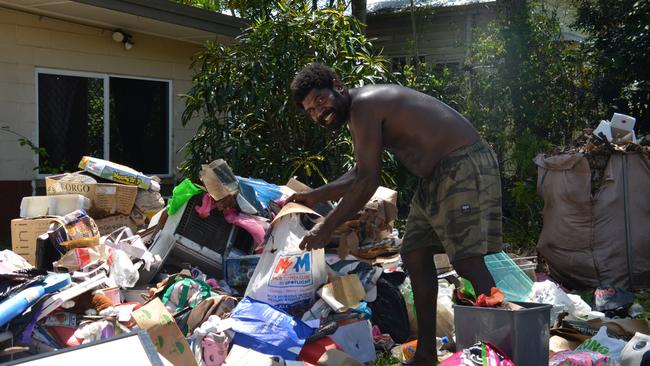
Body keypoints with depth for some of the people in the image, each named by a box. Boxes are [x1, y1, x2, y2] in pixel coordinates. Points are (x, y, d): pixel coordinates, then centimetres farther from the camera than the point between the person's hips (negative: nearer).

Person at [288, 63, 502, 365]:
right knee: (415, 255, 11)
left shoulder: (364, 105, -17)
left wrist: (326, 228, -16)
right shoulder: (356, 114, 15)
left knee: (467, 260, -18)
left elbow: (368, 181, -21)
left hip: (465, 165, -11)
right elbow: (360, 173, 26)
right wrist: (316, 196, 24)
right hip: (435, 176, 11)